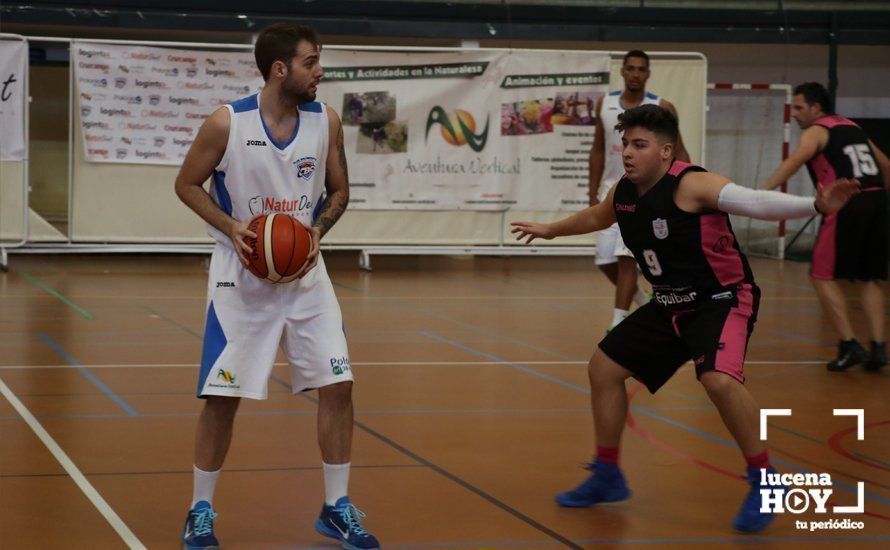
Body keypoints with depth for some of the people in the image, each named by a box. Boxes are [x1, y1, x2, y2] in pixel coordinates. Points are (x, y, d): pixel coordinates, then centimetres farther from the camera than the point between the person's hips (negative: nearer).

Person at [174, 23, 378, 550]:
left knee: (337, 385, -1)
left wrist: (317, 230, -11)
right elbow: (187, 183, -2)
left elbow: (339, 191, 8)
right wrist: (232, 228, -17)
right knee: (222, 397, -1)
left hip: (304, 270, 3)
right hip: (241, 274, -3)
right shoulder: (227, 123, -15)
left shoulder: (326, 121, -5)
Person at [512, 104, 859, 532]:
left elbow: (754, 201, -39)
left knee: (719, 380, -32)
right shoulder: (623, 194, -1)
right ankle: (607, 477, 28)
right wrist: (551, 230, 39)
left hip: (722, 301, -8)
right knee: (603, 368, 11)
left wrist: (815, 205, -55)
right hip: (671, 305, 8)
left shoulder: (691, 185, -25)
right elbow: (596, 217, 24)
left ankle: (763, 482, -13)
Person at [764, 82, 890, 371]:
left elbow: (794, 161, -18)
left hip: (847, 206, -7)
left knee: (823, 277, 4)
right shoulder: (853, 128, 23)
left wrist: (762, 193, -27)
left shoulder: (816, 131, 2)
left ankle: (849, 345, -4)